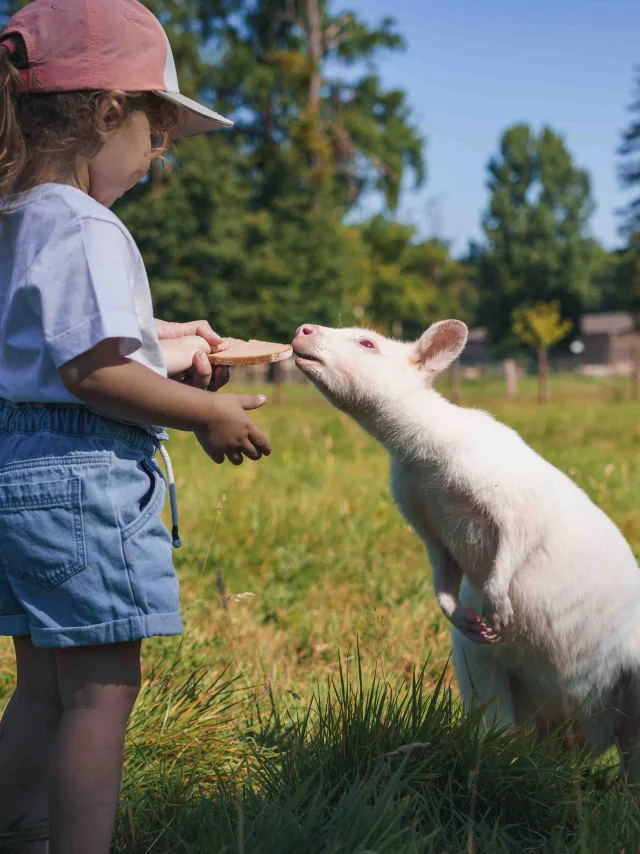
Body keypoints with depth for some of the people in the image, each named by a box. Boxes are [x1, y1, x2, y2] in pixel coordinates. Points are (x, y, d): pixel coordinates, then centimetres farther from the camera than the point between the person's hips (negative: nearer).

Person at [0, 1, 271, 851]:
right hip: (82, 477, -10)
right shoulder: (86, 229, -16)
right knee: (101, 689, -1)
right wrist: (207, 415, -13)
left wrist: (157, 349, 21)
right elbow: (90, 371, -23)